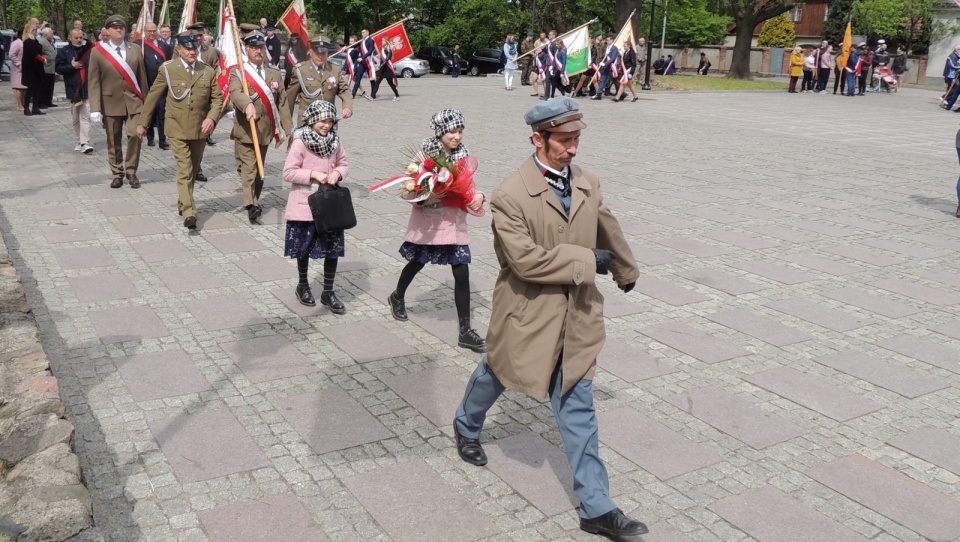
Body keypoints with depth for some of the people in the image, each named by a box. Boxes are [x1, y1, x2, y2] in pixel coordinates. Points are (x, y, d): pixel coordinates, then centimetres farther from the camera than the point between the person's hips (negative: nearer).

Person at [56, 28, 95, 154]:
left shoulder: (90, 49, 3)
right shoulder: (64, 51, 3)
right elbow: (58, 68, -1)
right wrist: (71, 66, -16)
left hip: (87, 89, -1)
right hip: (73, 89, 1)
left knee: (85, 117, -8)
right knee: (76, 118, 11)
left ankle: (84, 143, -11)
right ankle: (80, 141, 22)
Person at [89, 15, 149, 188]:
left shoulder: (136, 50, 6)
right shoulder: (97, 52, -1)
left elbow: (142, 77, 9)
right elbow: (94, 82, -4)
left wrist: (145, 101, 7)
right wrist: (95, 108, -11)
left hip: (134, 101, 1)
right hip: (111, 102, -1)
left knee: (135, 135, -8)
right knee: (114, 141, 7)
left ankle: (131, 172, 8)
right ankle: (117, 174, 19)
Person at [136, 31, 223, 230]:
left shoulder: (208, 72, 4)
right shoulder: (168, 70, -2)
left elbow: (217, 98, 5)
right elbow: (153, 97, 4)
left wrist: (212, 118, -13)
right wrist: (142, 123, 6)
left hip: (200, 130, 3)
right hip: (177, 130, -3)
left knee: (193, 171, 15)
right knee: (184, 170, -11)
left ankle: (183, 204, 34)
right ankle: (189, 213, -16)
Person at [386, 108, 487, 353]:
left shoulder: (463, 155, -2)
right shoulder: (425, 153, -12)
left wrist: (477, 195, -15)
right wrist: (423, 197, -30)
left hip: (454, 223, 2)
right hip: (428, 221, -2)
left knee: (462, 273, -5)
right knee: (416, 263, 20)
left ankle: (465, 332, 2)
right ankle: (397, 297, 52)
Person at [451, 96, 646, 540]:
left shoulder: (587, 183, 0)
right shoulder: (510, 195, -19)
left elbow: (608, 230, 18)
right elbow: (526, 259, -26)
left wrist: (626, 269, 34)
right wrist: (586, 261, -19)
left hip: (576, 315, 4)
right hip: (527, 313, -4)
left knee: (577, 407, 6)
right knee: (496, 374, 23)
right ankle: (467, 426, 56)